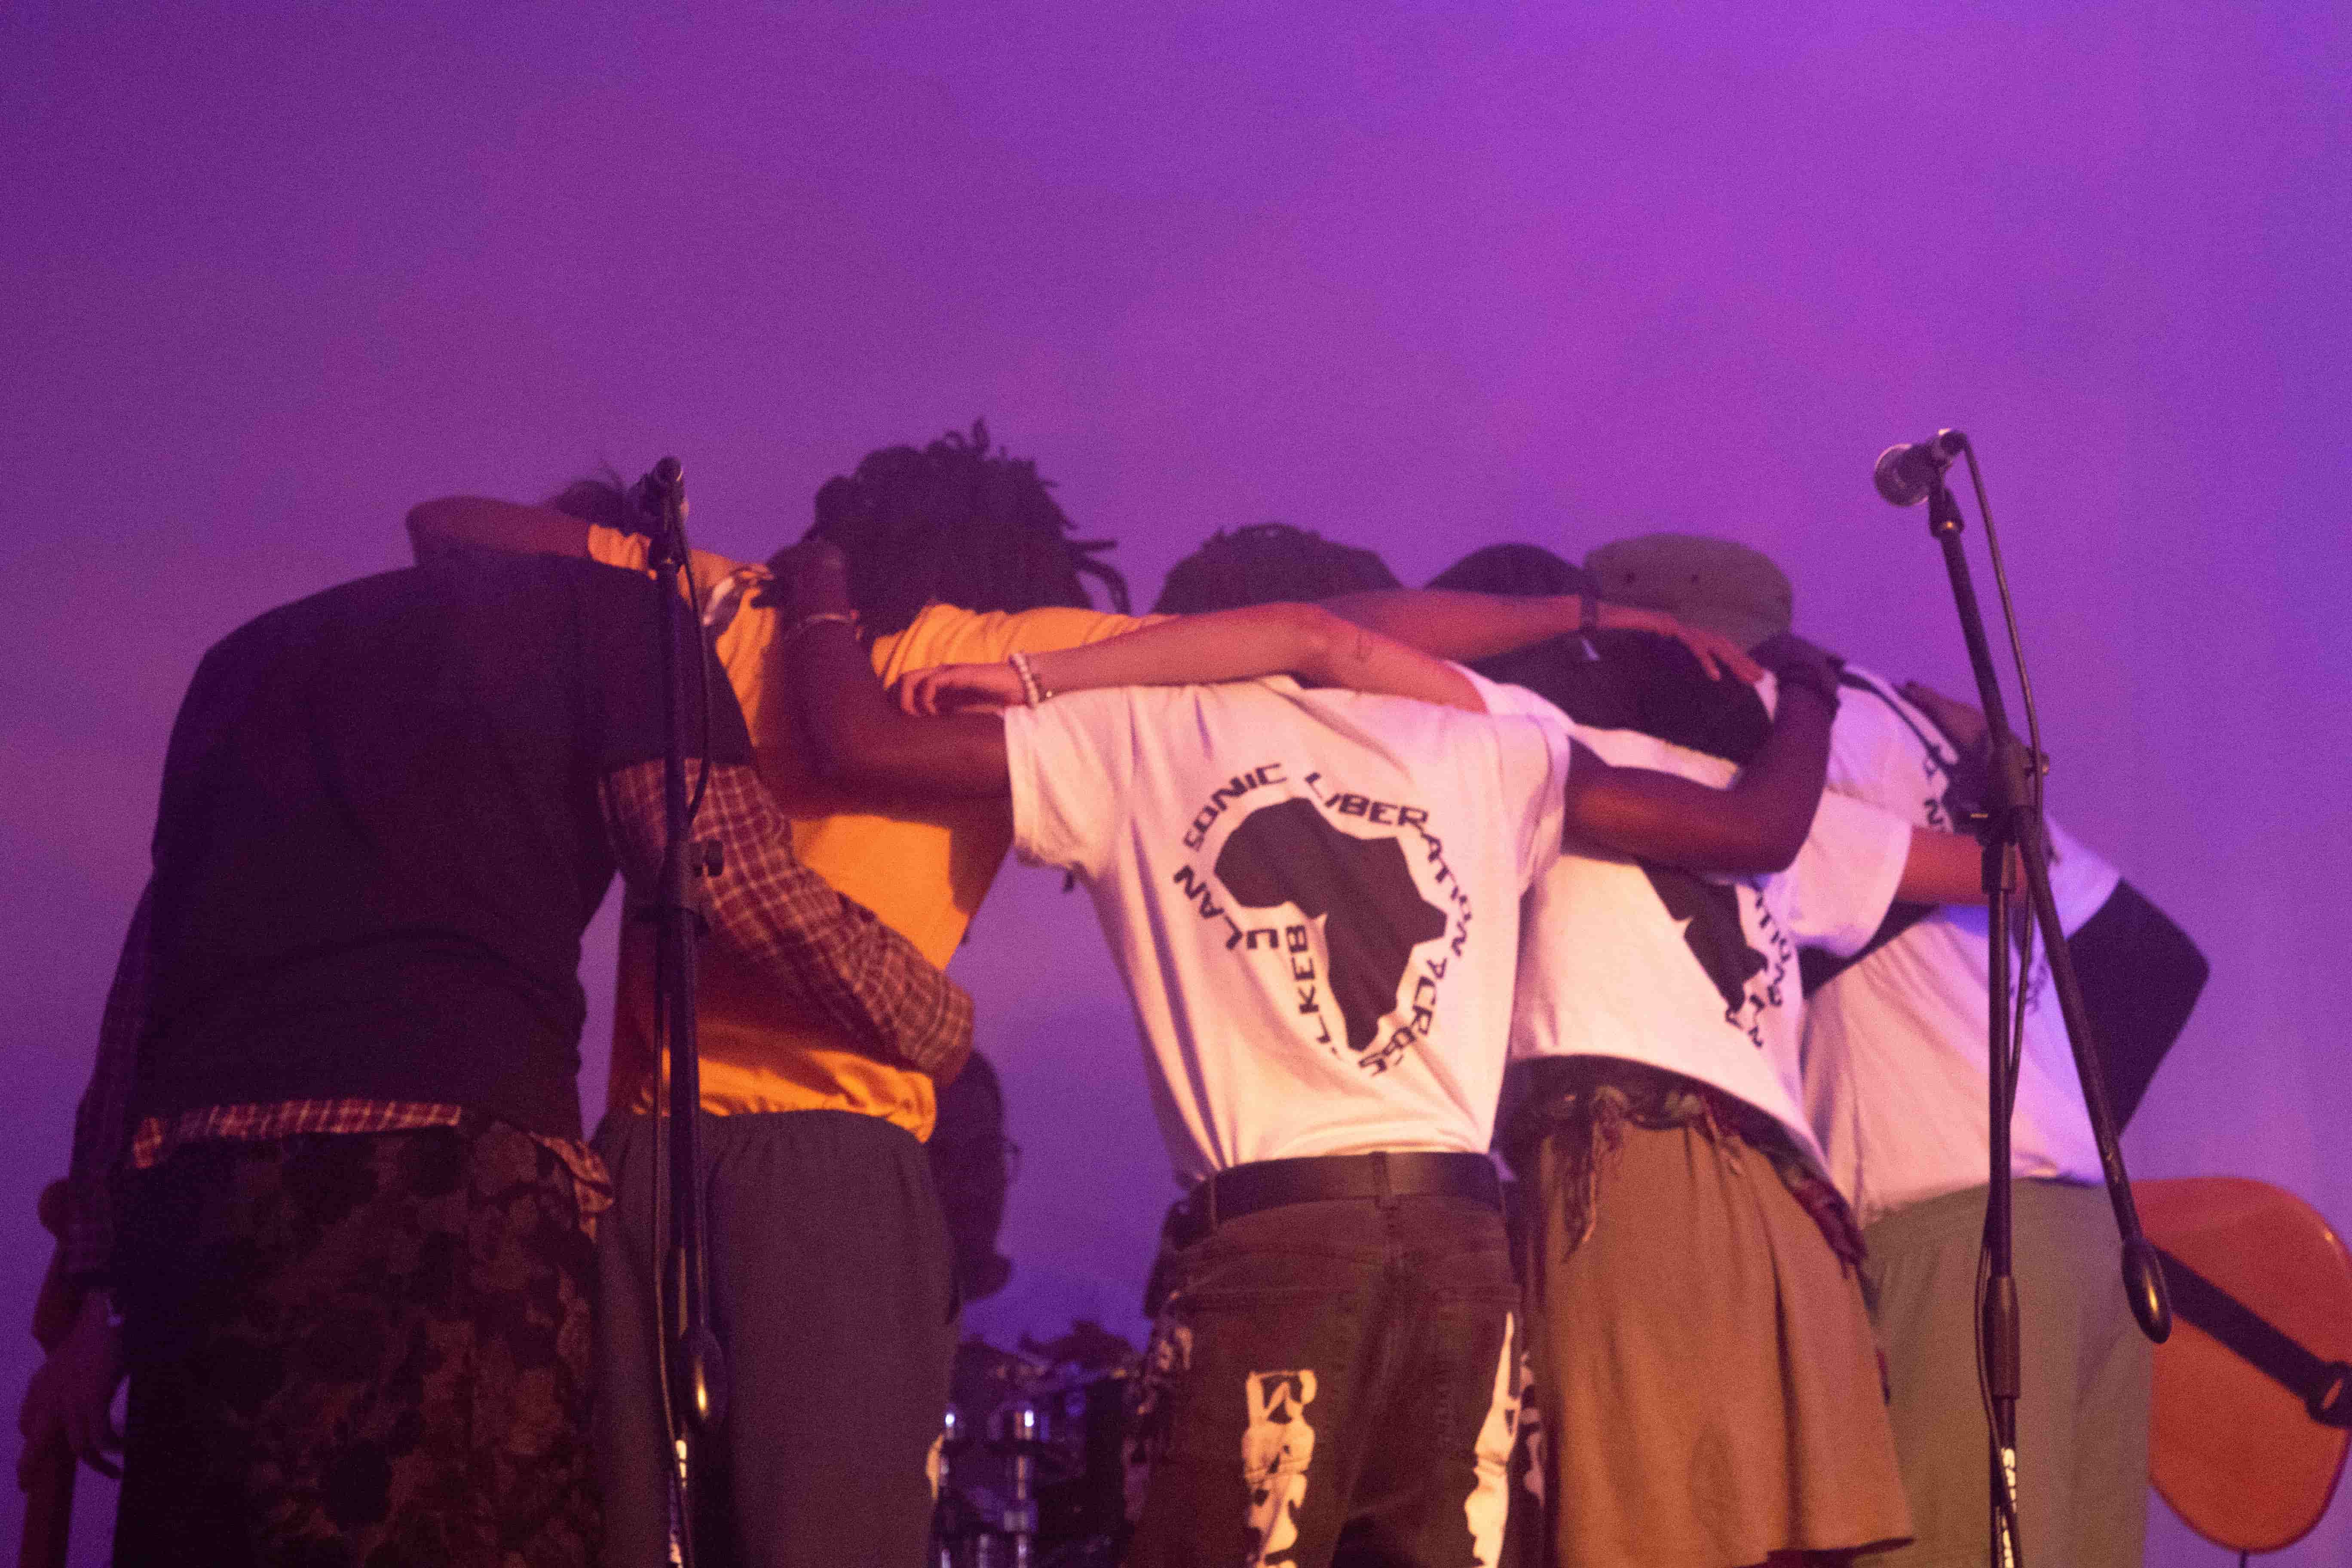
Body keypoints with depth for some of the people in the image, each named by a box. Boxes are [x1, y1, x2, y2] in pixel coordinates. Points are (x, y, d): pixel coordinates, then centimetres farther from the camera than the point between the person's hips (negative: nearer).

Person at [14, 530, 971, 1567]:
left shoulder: (248, 654, 33)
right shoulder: (614, 604, 15)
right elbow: (738, 885, 4)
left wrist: (101, 1292, 23)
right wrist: (937, 1025, 22)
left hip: (183, 1175, 6)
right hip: (445, 1163, -6)